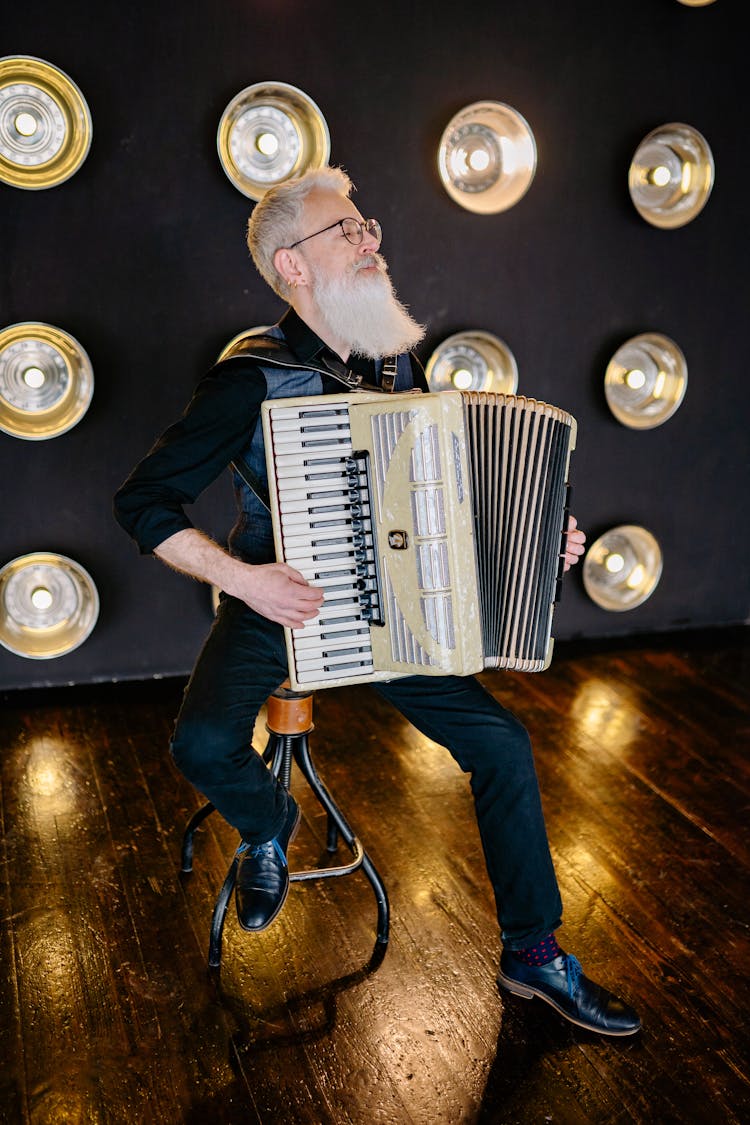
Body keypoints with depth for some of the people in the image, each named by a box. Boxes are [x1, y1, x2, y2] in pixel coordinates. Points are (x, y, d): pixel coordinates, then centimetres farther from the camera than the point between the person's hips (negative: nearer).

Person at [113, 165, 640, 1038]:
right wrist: (240, 577, -26)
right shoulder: (252, 378, -16)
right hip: (277, 604, -4)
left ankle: (533, 953, 12)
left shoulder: (396, 362, 3)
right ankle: (268, 824, 9)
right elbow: (143, 502, -15)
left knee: (501, 742, -7)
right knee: (205, 743, -30)